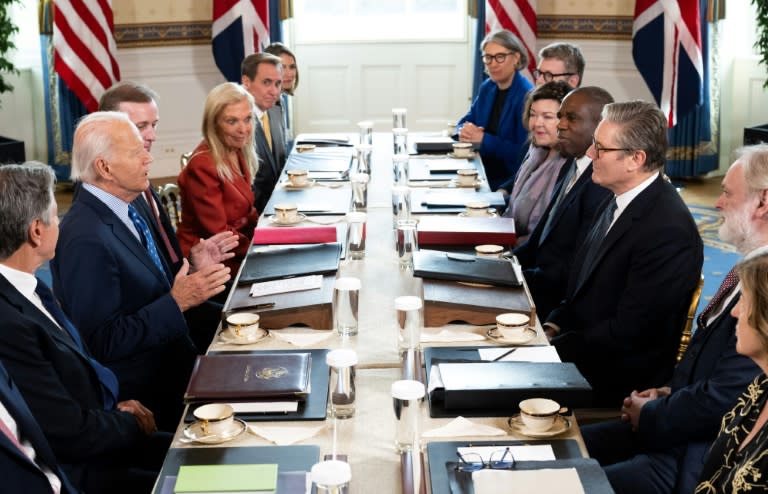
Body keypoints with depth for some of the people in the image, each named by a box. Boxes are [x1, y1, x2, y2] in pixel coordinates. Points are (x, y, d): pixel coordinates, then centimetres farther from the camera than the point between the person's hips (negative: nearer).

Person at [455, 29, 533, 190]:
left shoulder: (526, 96, -15)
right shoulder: (486, 88, 10)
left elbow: (522, 152, -21)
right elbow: (465, 122, 16)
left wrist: (483, 139, -19)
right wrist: (464, 131, -8)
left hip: (509, 180, -7)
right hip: (481, 173, 7)